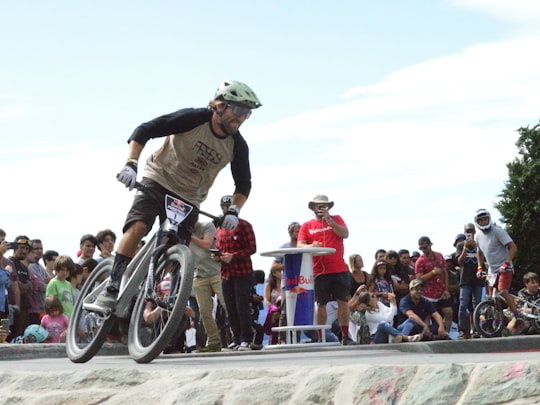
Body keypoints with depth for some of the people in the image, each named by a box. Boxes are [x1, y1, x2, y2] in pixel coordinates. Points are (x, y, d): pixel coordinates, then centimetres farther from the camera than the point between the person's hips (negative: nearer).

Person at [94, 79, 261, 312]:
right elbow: (144, 131, -18)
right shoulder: (194, 119, -19)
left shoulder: (237, 146, -9)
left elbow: (244, 184, 4)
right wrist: (131, 164, -30)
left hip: (189, 198, 4)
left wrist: (233, 211, -14)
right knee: (136, 227, -26)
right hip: (158, 181, -4)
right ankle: (113, 289, -25)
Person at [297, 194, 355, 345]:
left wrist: (329, 220, -12)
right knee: (320, 304, 1)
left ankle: (345, 336, 4)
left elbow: (345, 234, -5)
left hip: (339, 269, 1)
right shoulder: (307, 226, 10)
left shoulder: (336, 219, 11)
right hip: (319, 271, 0)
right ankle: (320, 339, 4)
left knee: (343, 301, 0)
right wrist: (311, 246, -21)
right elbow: (299, 245, 1)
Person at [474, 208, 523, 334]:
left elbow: (513, 247, -17)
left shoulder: (498, 232, -13)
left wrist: (506, 263, -24)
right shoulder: (479, 236, 8)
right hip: (492, 270, 7)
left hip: (504, 268, -7)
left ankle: (519, 320, -26)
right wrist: (480, 268, 15)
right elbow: (480, 252, 25)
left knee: (503, 291, -27)